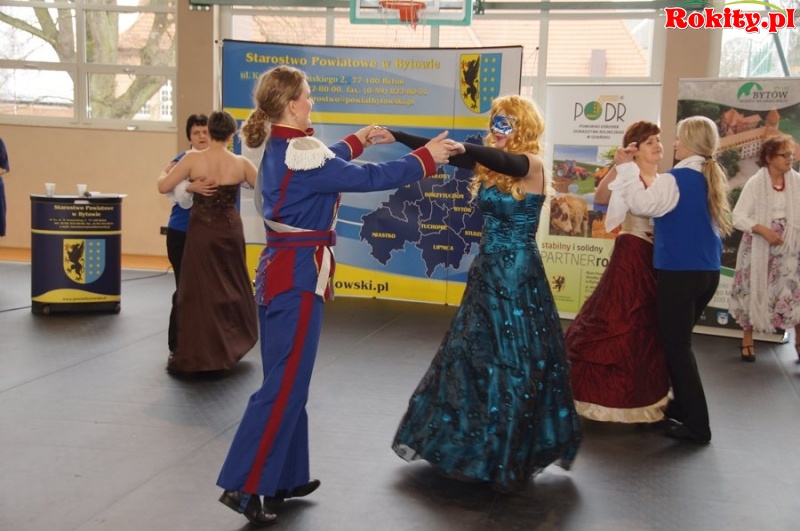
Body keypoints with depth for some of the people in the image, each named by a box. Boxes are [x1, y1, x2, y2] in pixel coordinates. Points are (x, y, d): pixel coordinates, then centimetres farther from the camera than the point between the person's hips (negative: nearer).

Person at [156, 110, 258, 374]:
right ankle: (232, 343, 31)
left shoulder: (193, 159, -10)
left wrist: (165, 173, 12)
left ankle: (198, 355, 8)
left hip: (201, 231, -2)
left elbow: (163, 187, -9)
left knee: (200, 291, 5)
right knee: (232, 288, 19)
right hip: (230, 231, 2)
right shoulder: (241, 163, -5)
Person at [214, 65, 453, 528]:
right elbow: (367, 179, -16)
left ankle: (282, 479, 26)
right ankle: (244, 486, 3)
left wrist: (355, 142, 42)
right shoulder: (301, 152, -18)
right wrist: (426, 158, -7)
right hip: (298, 276, -10)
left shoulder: (280, 149, 11)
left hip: (281, 271, 10)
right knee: (284, 385, -3)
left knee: (288, 379, 16)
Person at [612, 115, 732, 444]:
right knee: (679, 341, 21)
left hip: (679, 271, -8)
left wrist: (625, 167, -17)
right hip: (708, 270, 8)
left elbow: (641, 204, -28)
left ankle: (697, 425, 3)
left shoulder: (676, 179, -15)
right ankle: (682, 406, 30)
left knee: (676, 346, 1)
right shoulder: (714, 179, 10)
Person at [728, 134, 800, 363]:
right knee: (753, 292, 8)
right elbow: (738, 217, -13)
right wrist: (762, 229, -24)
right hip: (758, 247, -2)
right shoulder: (755, 183, -9)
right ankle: (747, 340, 24)